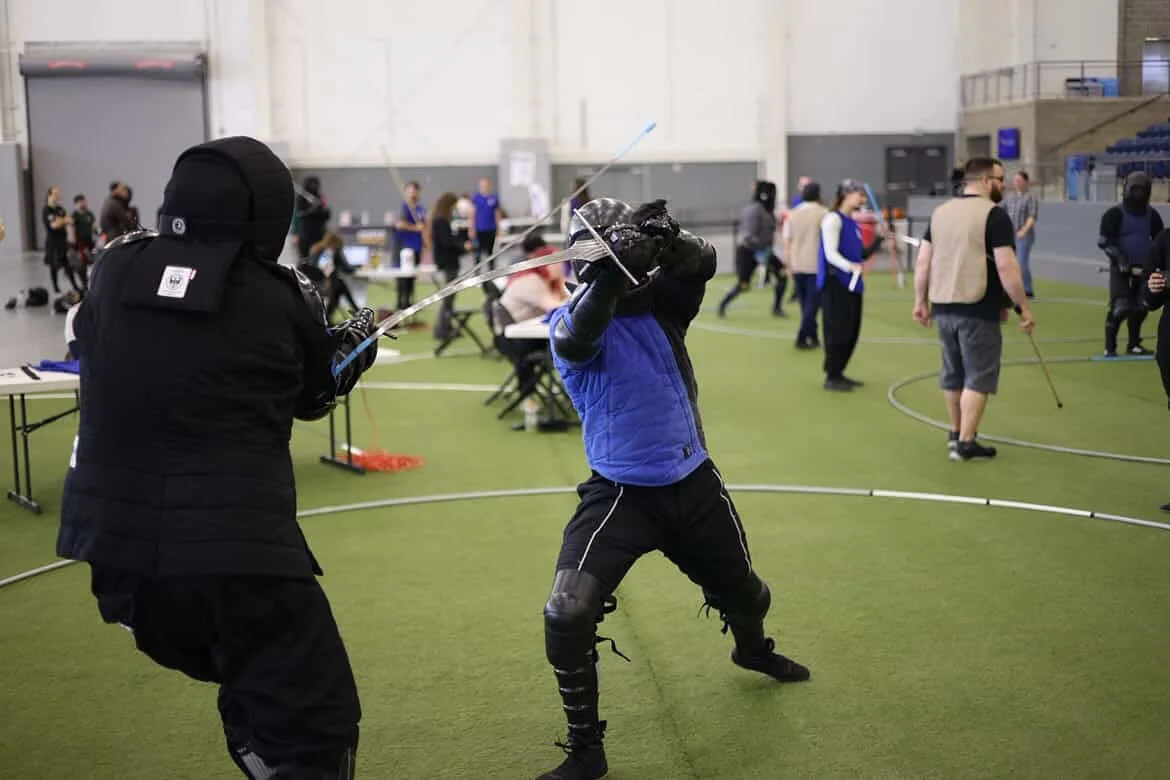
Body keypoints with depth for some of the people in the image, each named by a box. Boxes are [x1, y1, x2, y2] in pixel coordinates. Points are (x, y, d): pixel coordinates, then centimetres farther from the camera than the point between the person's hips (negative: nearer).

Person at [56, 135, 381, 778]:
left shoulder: (114, 270, 1)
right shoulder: (276, 298, -7)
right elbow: (315, 393, 10)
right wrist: (352, 344, 30)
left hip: (115, 547, 6)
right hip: (235, 551, -6)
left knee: (254, 688, 28)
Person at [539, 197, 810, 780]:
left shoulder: (660, 299, -2)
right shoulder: (572, 318, -13)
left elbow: (702, 263, -20)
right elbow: (574, 341, -37)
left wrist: (667, 240, -40)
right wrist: (610, 274, -47)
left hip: (694, 484, 4)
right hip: (619, 492, -4)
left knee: (742, 589, 26)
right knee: (568, 615, -21)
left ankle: (753, 650, 63)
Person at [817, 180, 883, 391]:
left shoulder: (853, 223, 16)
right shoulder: (833, 219, -9)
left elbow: (862, 255, 19)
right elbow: (831, 254, -18)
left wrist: (879, 238, 8)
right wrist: (850, 267, -33)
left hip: (852, 283, 8)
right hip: (835, 283, -8)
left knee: (851, 331, 10)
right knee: (838, 331, -6)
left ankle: (838, 373, 21)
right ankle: (831, 377, 3)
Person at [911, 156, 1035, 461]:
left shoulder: (941, 212, 10)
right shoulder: (994, 215, -11)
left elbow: (923, 261, 10)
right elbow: (1006, 267, -17)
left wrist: (921, 301, 15)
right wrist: (1023, 307, -10)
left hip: (943, 307, 7)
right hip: (978, 310, -7)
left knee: (953, 373, 18)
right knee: (978, 377, 0)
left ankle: (955, 433, 30)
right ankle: (965, 442, -2)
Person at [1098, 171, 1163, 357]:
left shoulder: (1151, 214, 6)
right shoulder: (1115, 213, -10)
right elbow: (1104, 241, -14)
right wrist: (1119, 258, -26)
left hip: (1143, 266, 6)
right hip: (1121, 266, -6)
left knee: (1140, 307, 10)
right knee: (1120, 307, -14)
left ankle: (1133, 344, 23)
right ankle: (1110, 347, -5)